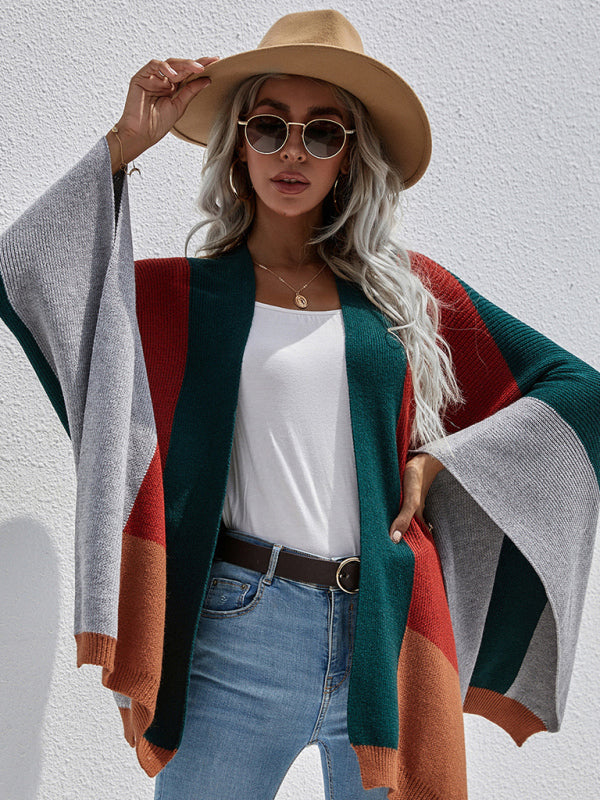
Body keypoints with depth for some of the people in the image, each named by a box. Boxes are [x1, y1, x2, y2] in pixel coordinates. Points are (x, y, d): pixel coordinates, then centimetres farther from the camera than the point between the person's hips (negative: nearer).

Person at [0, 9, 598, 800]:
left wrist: (440, 460, 0)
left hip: (387, 633, 2)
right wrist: (126, 143, -9)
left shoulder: (406, 288, 9)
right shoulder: (184, 294, 5)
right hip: (240, 636, -1)